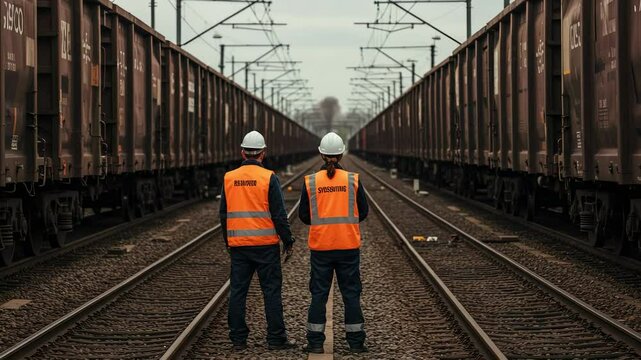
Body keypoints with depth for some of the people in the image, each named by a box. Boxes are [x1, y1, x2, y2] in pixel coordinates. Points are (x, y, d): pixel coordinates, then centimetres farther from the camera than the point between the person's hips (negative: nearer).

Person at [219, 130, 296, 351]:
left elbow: (224, 215, 9)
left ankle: (238, 339, 9)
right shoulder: (268, 178, -8)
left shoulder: (229, 179, 3)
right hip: (265, 244, -3)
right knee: (271, 291, 2)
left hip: (238, 244, 3)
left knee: (238, 291, 7)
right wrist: (288, 242, 1)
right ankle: (276, 339, 3)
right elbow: (279, 214, -9)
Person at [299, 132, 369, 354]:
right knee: (351, 294, 7)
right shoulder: (352, 180, -4)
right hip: (349, 246, 0)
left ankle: (315, 342, 7)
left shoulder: (310, 182, -4)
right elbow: (363, 212, 4)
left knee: (318, 294, 7)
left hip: (320, 246, 0)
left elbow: (304, 215, 1)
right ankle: (356, 342, 9)